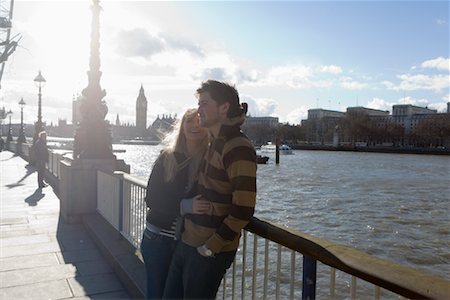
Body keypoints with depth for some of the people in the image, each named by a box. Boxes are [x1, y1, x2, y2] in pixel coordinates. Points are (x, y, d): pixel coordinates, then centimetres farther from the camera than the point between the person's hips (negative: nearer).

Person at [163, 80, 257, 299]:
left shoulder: (239, 149, -19)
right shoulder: (215, 142, 10)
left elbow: (243, 211, -23)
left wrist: (211, 247, -17)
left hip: (209, 252, -8)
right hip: (187, 241, 8)